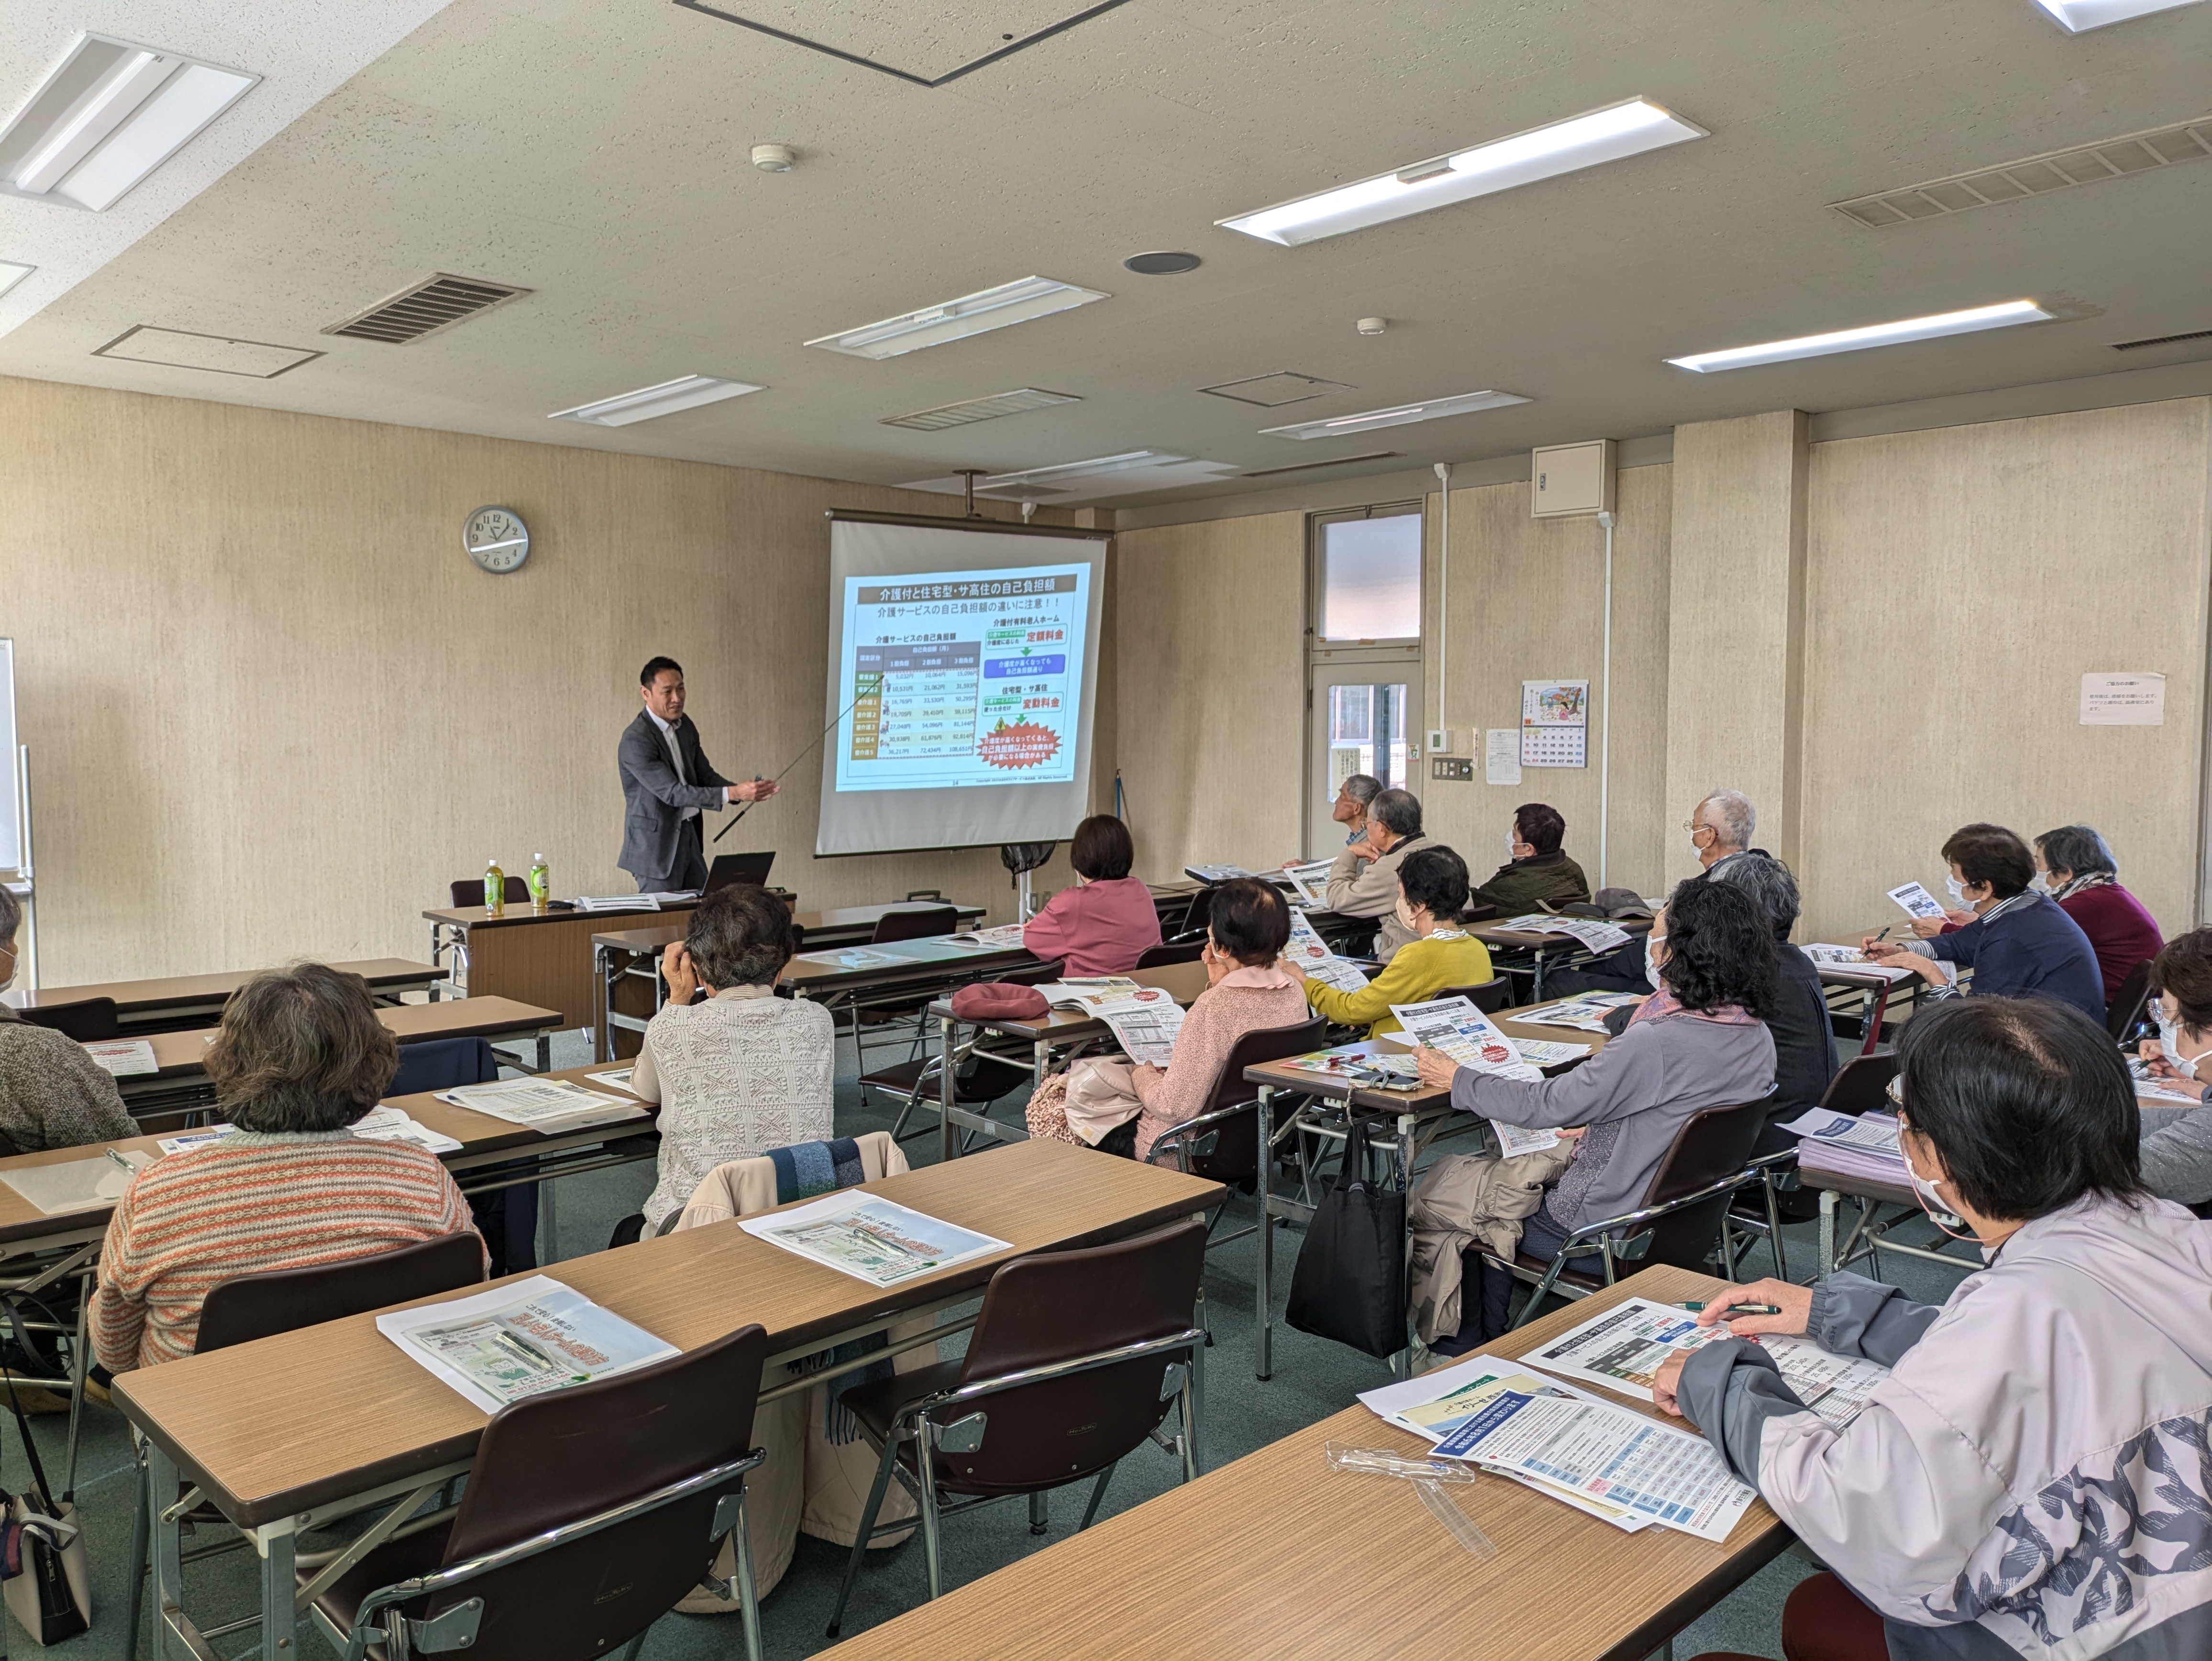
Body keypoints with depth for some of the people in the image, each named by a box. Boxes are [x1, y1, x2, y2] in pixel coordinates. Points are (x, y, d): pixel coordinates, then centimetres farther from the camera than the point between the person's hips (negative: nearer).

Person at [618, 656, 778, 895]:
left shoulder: (685, 725, 5)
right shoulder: (636, 740, -20)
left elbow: (705, 775, 9)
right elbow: (672, 792, -25)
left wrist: (745, 791, -11)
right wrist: (733, 793, -32)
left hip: (689, 837, 8)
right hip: (656, 844, -8)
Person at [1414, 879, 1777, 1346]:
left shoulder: (1656, 1043, -31)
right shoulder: (1757, 1037, -5)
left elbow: (1546, 1105, -22)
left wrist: (1456, 1079, -10)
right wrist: (1598, 1127, 14)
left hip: (1614, 1230, -8)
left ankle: (1470, 1347, 34)